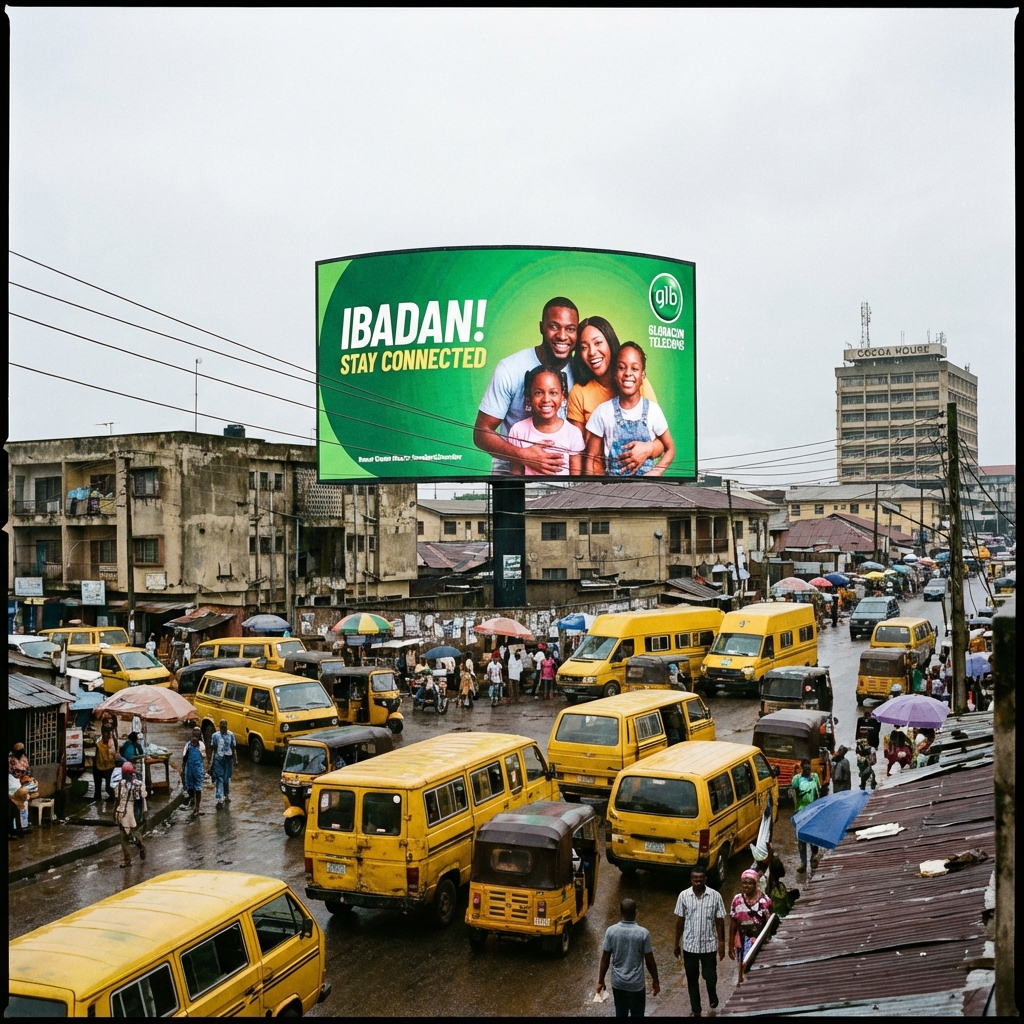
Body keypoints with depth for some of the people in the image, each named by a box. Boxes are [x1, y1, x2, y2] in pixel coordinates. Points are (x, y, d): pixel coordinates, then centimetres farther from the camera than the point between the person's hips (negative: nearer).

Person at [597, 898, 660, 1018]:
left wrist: (601, 981, 7)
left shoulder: (611, 931, -11)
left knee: (620, 1014, 18)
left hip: (617, 983, 2)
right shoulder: (643, 933, -16)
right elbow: (650, 961, -8)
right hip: (636, 984, -2)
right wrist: (655, 981, 6)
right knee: (637, 1015, 11)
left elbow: (605, 959, -4)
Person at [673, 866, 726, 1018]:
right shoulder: (684, 896, -8)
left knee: (710, 977, 5)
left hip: (709, 945, -1)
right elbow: (679, 921, 0)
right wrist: (676, 944, 4)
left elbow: (720, 921, -3)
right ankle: (696, 1011, 27)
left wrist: (722, 943, -2)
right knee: (692, 980, 10)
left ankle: (712, 996, 39)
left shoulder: (715, 896, -11)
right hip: (689, 945, 1)